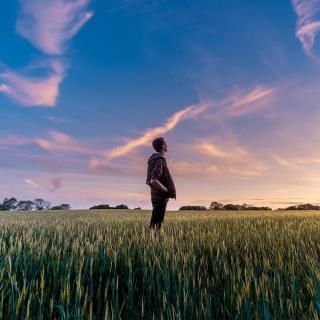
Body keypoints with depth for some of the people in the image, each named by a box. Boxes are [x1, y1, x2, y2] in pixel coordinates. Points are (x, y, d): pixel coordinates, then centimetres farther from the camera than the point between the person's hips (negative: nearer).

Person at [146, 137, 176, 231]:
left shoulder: (154, 159, 14)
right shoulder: (159, 160, -16)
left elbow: (149, 181, 17)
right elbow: (154, 181, -26)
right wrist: (168, 191, -15)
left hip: (157, 196, 10)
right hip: (160, 197, -10)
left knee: (154, 223, 15)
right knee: (156, 224, -4)